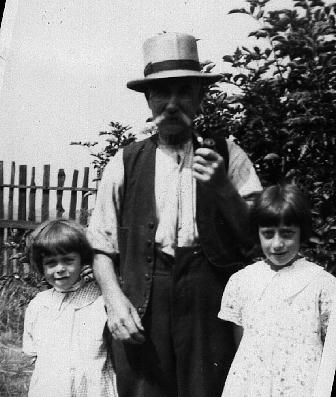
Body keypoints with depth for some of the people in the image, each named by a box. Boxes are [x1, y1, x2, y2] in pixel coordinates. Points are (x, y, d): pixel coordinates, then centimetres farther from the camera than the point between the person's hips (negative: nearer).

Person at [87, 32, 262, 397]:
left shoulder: (228, 157, 6)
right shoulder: (125, 163, 6)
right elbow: (101, 244, 6)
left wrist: (223, 188, -11)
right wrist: (114, 297, -9)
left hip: (210, 305, 0)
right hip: (140, 310, 0)